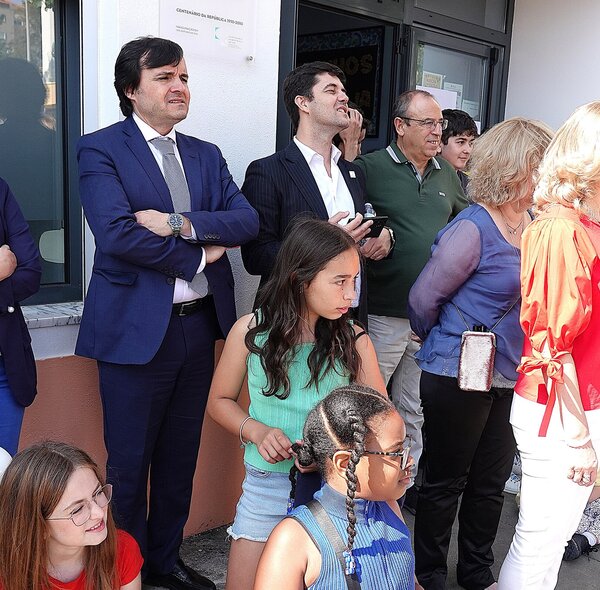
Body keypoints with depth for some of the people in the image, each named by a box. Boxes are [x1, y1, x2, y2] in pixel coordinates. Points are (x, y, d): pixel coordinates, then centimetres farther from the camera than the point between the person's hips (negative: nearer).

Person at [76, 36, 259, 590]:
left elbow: (247, 219, -2)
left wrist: (181, 223, -18)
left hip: (200, 324, 5)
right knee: (129, 463, 8)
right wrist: (200, 255, -11)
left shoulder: (206, 154, 12)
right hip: (136, 329, -5)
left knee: (180, 457, 17)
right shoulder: (101, 149, -5)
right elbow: (116, 233, -20)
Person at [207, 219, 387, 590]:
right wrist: (257, 431, -14)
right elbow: (221, 401, 4)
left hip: (333, 484, 0)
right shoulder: (251, 331, -8)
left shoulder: (353, 340, -9)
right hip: (267, 484, 1)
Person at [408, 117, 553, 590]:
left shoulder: (531, 222, 3)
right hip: (460, 378, -7)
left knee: (491, 483, 19)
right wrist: (444, 345, 7)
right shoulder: (473, 229, -18)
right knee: (446, 481, 10)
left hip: (510, 377, 7)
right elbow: (423, 300, -11)